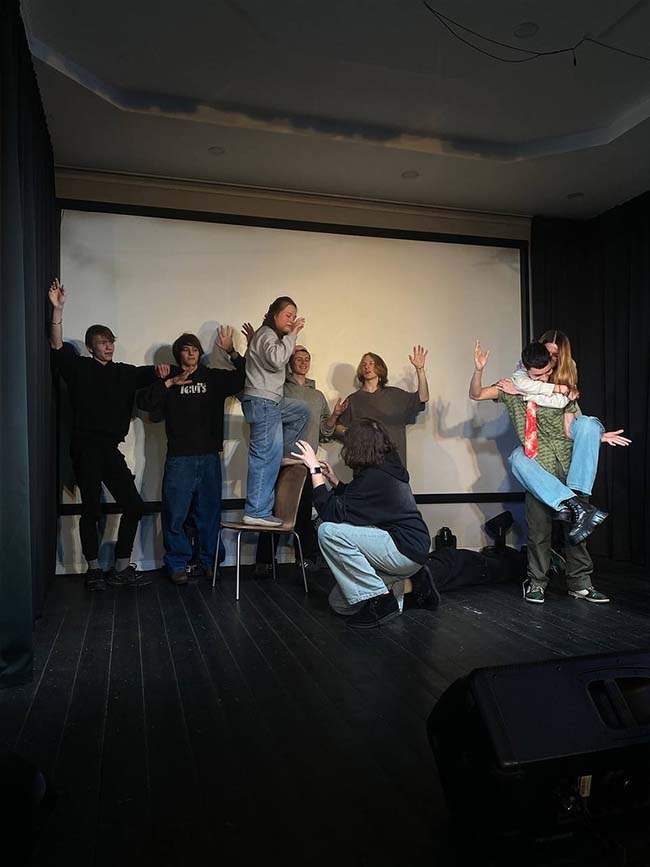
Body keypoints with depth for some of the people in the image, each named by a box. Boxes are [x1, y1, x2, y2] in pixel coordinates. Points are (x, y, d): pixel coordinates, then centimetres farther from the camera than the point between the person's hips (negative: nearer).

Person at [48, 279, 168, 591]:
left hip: (111, 448, 5)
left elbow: (147, 374, 2)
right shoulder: (80, 368, 3)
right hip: (86, 447, -5)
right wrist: (58, 309, -21)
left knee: (133, 505, 1)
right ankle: (93, 569, 11)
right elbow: (57, 346, -10)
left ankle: (121, 568, 11)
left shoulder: (124, 372, 15)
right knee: (91, 509, -2)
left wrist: (160, 370, -22)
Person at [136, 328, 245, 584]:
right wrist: (169, 383, -11)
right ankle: (177, 564, 10)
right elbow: (144, 402, -4)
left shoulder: (214, 377, 12)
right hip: (179, 457, -1)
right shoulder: (168, 380, 9)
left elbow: (244, 379, 1)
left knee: (209, 513, 8)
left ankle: (208, 562, 19)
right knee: (175, 514, -2)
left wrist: (232, 353, -12)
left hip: (210, 457, 2)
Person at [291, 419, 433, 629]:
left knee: (329, 531, -23)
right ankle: (408, 584, 13)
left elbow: (333, 513, -25)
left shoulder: (375, 477, -21)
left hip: (406, 550, -10)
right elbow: (353, 502, 21)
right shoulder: (386, 468, 10)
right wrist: (333, 480, 11)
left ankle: (378, 600, -14)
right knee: (339, 603, 11)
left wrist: (315, 470, -20)